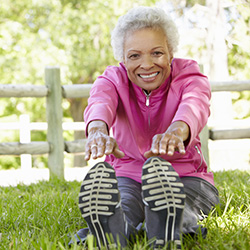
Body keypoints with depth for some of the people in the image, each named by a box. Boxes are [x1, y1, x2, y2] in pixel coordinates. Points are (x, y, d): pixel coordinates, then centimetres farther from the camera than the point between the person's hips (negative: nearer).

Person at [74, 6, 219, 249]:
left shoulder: (189, 76, -7)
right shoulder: (113, 79, -3)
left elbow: (195, 105, -34)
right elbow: (99, 103, -31)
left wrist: (176, 131, -63)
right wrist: (98, 130, -60)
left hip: (184, 176, 0)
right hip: (127, 176, 0)